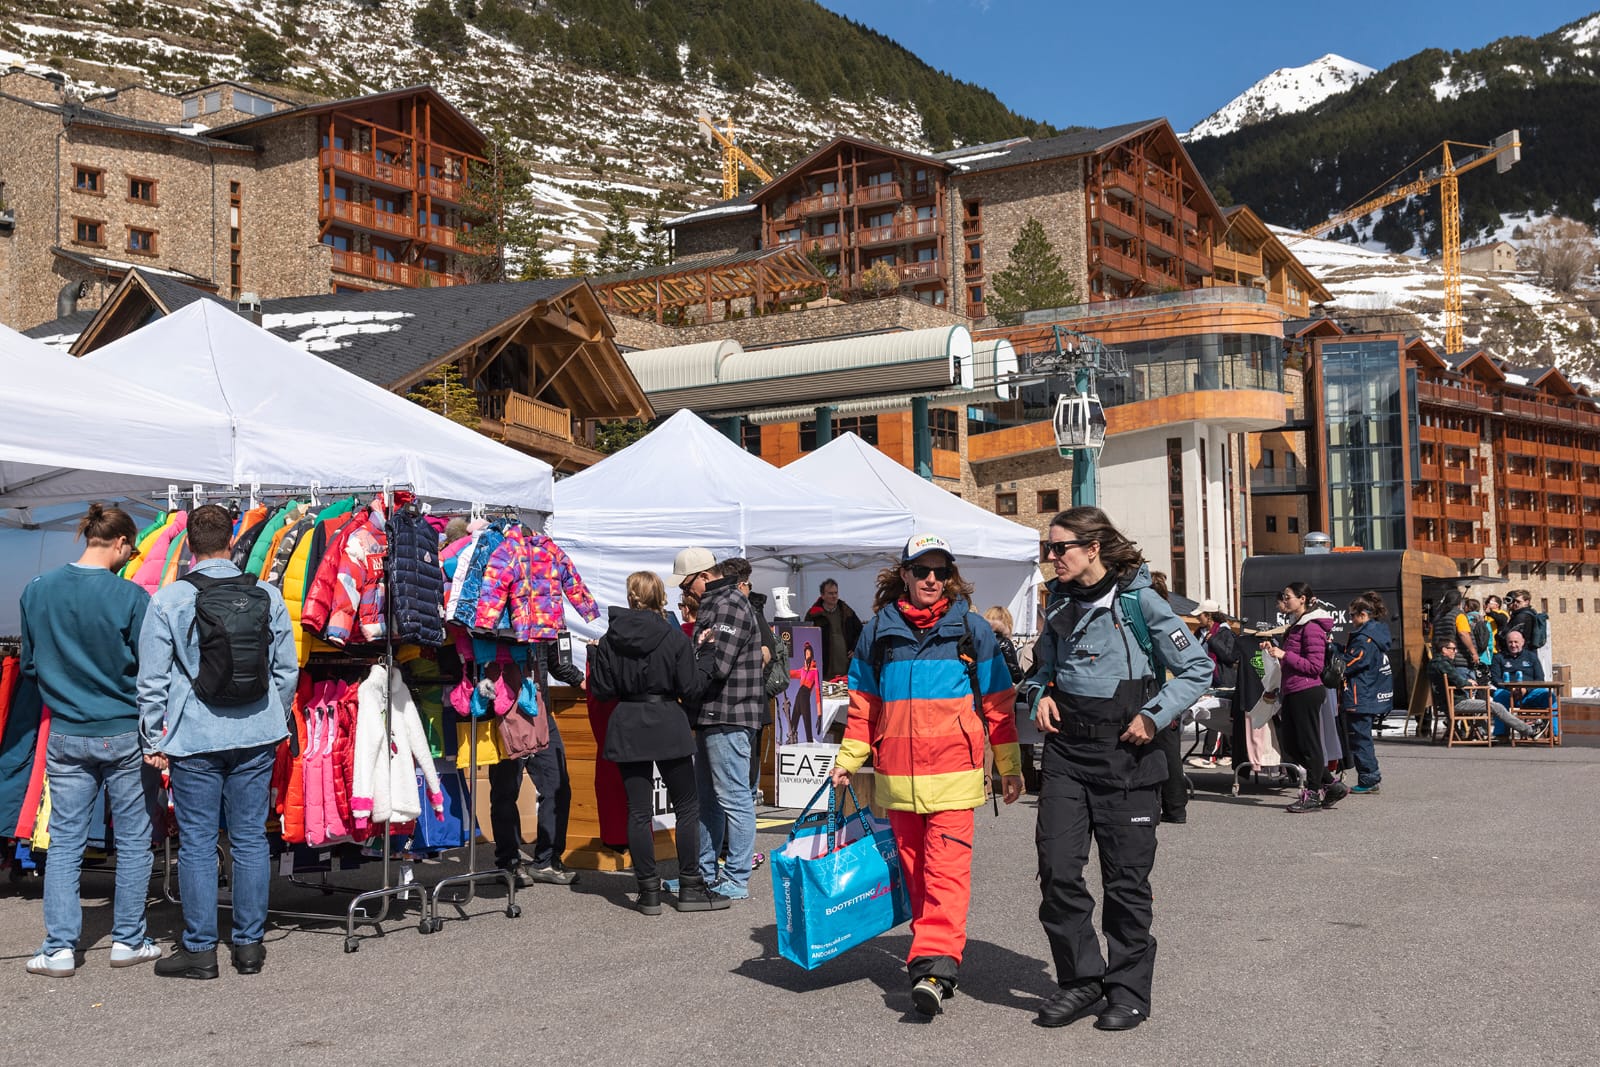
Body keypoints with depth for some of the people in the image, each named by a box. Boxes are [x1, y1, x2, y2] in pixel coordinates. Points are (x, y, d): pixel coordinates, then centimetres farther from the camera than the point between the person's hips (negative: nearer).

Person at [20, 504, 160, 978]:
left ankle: (59, 947, 9)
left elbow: (29, 664, 10)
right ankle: (128, 941, 16)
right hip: (123, 734, -3)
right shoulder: (130, 597, -15)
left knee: (64, 841, 10)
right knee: (133, 840, 9)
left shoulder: (36, 591, -2)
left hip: (65, 736, 3)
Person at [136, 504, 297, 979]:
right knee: (250, 838, 9)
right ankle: (249, 944, 15)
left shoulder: (168, 600, -8)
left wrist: (155, 737, 5)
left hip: (193, 739, -2)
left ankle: (199, 948, 11)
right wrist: (276, 723, 19)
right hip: (255, 736, 3)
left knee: (197, 842, 5)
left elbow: (152, 679, -6)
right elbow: (287, 670, 6)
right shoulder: (268, 596, 0)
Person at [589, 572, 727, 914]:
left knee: (639, 811, 6)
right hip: (668, 725, -2)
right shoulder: (675, 638, -8)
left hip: (627, 728, 3)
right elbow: (689, 689, -8)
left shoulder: (610, 639, -1)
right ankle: (690, 888, 8)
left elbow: (601, 689, 1)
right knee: (687, 807, 8)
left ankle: (649, 891, 7)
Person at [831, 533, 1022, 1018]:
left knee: (946, 869, -13)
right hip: (896, 774, 3)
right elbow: (864, 705, 17)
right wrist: (848, 759, 11)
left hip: (953, 770, -3)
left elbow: (997, 703, 8)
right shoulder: (878, 632, 10)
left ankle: (936, 965, -19)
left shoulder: (971, 629, 4)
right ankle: (934, 954, 21)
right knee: (914, 869, 10)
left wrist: (1009, 766, 8)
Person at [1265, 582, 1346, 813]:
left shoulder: (1312, 627, -13)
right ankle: (1331, 784, 19)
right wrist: (1276, 650, 12)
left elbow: (1315, 666, -17)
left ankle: (1313, 795, 8)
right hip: (1293, 692, 10)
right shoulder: (1296, 625, 18)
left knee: (1309, 744, -1)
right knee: (1290, 744, 11)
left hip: (1307, 691, -10)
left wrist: (1284, 655, -19)